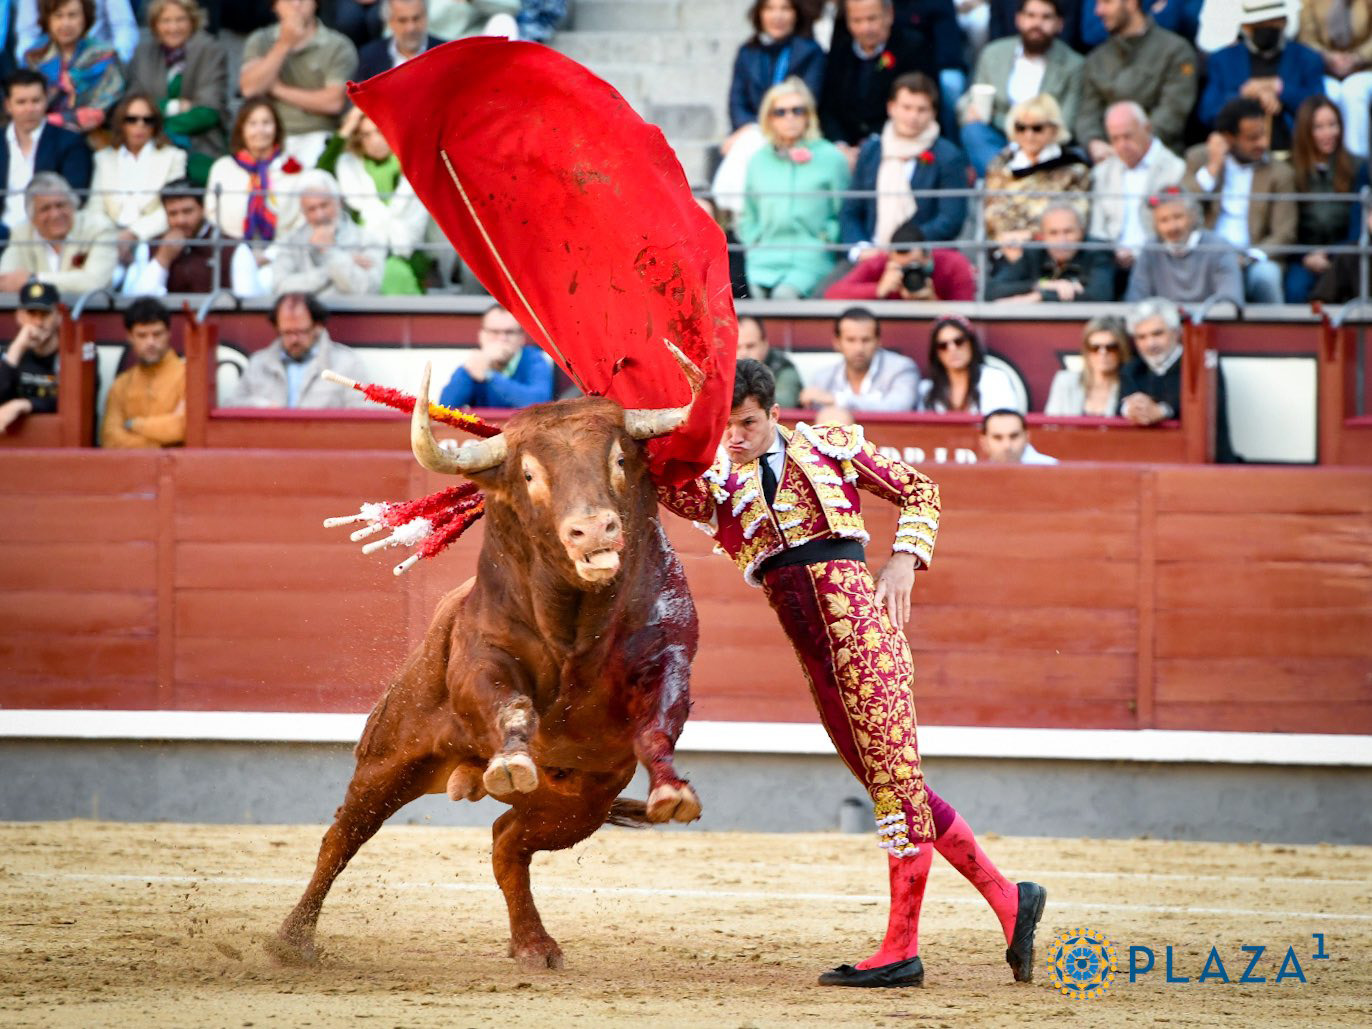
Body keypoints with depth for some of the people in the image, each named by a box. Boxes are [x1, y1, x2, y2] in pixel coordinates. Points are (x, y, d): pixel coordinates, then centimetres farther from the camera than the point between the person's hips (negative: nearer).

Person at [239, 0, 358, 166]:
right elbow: (250, 89, -3)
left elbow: (333, 102, -9)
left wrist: (278, 90, -3)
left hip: (316, 135, -2)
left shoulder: (338, 46, 2)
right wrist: (284, 45, -8)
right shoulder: (260, 41, 13)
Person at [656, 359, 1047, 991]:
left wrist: (904, 560, -1)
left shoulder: (829, 447, 9)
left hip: (855, 607, -5)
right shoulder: (715, 483, 14)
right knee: (890, 782, 8)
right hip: (812, 653, 6)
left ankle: (901, 950, -7)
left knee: (893, 774, -8)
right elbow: (661, 483, -9)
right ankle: (1006, 898, 17)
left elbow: (918, 492, 15)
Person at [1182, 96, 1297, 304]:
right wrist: (1213, 167, -5)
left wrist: (1249, 257, -18)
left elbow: (1283, 234, 0)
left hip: (1252, 261, 0)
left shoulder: (1279, 172, 7)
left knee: (1266, 275, -34)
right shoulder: (1199, 158, 11)